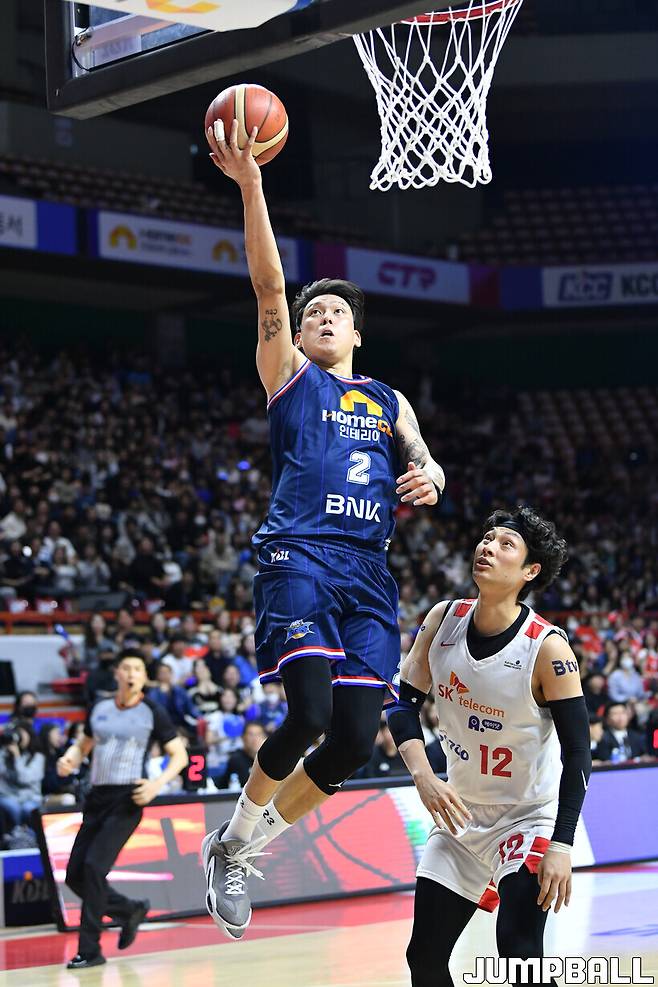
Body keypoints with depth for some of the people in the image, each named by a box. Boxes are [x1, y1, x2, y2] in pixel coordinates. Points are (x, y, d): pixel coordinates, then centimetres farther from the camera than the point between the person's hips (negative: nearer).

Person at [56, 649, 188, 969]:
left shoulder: (152, 713, -1)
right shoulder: (99, 709, 12)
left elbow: (179, 755, 2)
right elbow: (84, 744, 25)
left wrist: (158, 784, -14)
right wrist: (69, 759, 2)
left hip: (127, 799, -6)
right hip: (98, 796, 6)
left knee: (94, 867, -19)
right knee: (75, 875, 3)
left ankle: (90, 950, -11)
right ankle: (130, 910, 27)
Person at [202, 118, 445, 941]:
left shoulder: (388, 402, 27)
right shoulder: (289, 374, 14)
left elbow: (424, 467, 16)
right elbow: (268, 285, 1)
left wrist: (429, 481, -9)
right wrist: (249, 186, -10)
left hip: (368, 571, 5)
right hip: (300, 557, -5)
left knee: (355, 741, -4)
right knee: (309, 715, -21)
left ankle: (248, 845, 18)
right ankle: (230, 843, 3)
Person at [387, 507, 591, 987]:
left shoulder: (548, 648, -22)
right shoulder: (443, 619, -7)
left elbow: (577, 753, -19)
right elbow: (405, 702, 1)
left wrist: (562, 845, -25)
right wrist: (423, 774, -17)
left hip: (529, 817, -6)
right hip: (460, 814, 6)